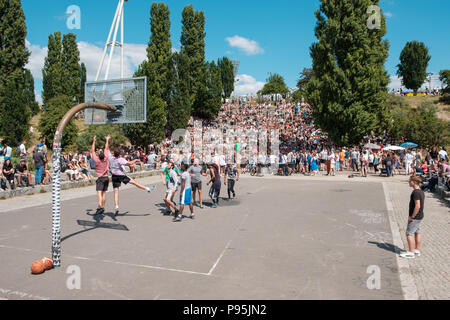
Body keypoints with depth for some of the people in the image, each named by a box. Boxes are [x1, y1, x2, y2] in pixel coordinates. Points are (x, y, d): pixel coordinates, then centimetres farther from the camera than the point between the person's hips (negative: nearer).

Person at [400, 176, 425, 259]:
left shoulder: (416, 192, -21)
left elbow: (417, 206, -26)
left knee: (409, 234, -5)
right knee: (417, 233, 16)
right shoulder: (421, 191, 10)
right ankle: (417, 251, 24)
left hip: (415, 217, -10)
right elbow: (422, 205, 17)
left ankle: (411, 253, -2)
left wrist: (412, 217, -20)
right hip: (420, 216, 10)